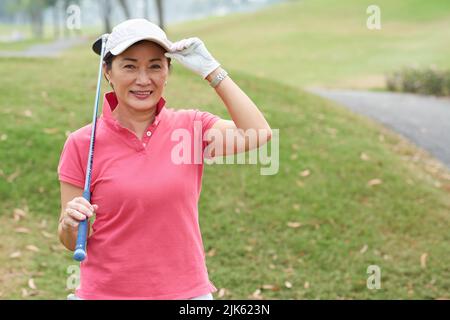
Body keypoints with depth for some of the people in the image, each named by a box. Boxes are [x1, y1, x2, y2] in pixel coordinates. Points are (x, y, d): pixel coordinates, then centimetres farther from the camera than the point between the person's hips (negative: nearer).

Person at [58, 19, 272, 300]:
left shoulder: (192, 127, -2)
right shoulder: (82, 144, -7)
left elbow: (259, 134, -21)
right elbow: (71, 243, -1)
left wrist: (211, 68, -16)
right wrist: (71, 223, -24)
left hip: (187, 290, 1)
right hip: (105, 292, -1)